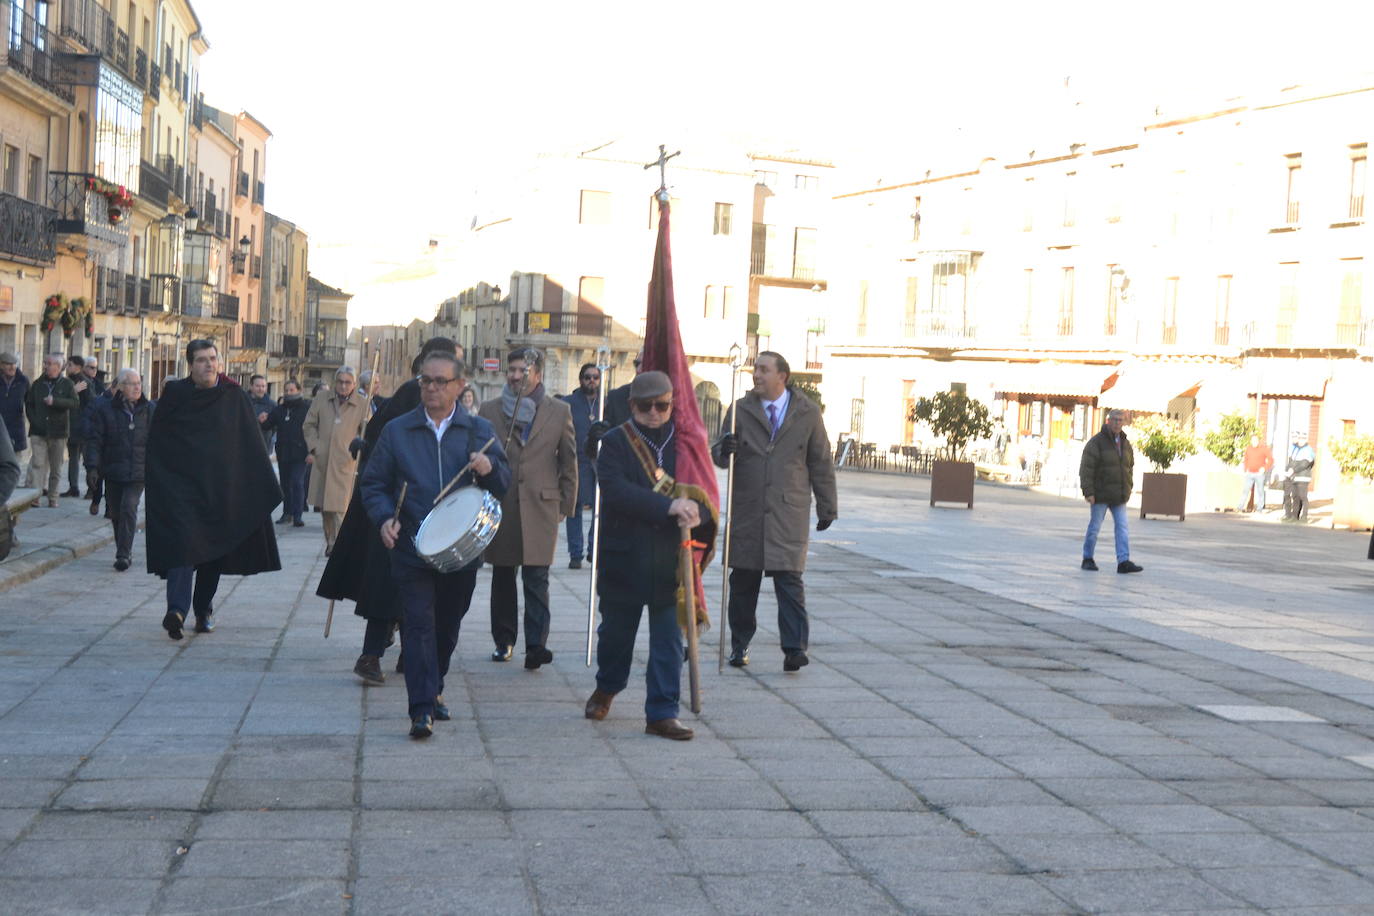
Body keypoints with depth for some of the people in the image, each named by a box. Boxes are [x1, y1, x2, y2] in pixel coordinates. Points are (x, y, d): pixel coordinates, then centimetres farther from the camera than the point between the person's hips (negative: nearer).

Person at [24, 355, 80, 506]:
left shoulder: (67, 384, 2)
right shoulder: (37, 384, 10)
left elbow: (76, 404, -9)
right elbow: (29, 404, 15)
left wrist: (55, 401, -19)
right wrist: (34, 421, 0)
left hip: (58, 432, -1)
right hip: (39, 431, 1)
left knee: (56, 467, 6)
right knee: (38, 464, -12)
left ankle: (52, 498, 15)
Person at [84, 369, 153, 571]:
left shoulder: (149, 410, 6)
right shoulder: (104, 408, 0)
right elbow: (94, 439, -2)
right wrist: (93, 466, -10)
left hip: (138, 472, -1)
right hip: (112, 471, 1)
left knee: (129, 509, -15)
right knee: (116, 512, 8)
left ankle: (123, 554, -13)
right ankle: (125, 550, 25)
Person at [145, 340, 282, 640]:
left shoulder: (234, 397, 3)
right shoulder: (174, 395, 1)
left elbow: (252, 445, 3)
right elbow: (155, 442, 5)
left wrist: (265, 488, -1)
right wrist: (154, 478, -2)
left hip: (220, 487, 2)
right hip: (181, 483, -2)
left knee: (214, 549, 8)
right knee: (184, 542, -16)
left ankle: (203, 609, 22)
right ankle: (177, 608, -26)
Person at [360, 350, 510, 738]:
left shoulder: (479, 431, 7)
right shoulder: (397, 431, 5)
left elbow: (504, 484, 5)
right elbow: (372, 483, 7)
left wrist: (489, 469, -17)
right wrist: (384, 517, -11)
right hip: (412, 549, -2)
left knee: (448, 626, 14)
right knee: (418, 624, -10)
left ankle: (433, 689, 35)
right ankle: (422, 709, -12)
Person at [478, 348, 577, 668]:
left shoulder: (559, 412, 5)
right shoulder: (489, 410, 7)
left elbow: (568, 461, 8)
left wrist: (566, 505, 5)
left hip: (540, 507, -2)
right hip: (499, 507, 2)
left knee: (536, 579, -9)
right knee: (502, 579, 10)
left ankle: (536, 645, -11)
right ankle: (504, 640, 22)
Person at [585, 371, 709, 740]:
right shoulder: (615, 443, -3)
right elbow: (616, 491, -20)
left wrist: (696, 510, -20)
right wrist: (668, 506, -31)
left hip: (671, 561, 1)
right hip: (624, 558, -1)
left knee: (669, 640, 0)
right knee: (616, 631, 15)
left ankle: (662, 713, 7)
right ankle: (606, 689, 41)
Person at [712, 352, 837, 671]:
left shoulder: (808, 413, 5)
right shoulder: (740, 409, 7)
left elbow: (821, 462, 10)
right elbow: (719, 455, 8)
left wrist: (827, 506, 9)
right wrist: (725, 450, -16)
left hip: (789, 511, -2)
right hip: (747, 510, 2)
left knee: (789, 579, -8)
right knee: (743, 580, 6)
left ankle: (795, 648, -6)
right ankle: (739, 644, 18)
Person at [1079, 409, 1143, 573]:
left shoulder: (1125, 443, 11)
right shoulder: (1096, 442, -9)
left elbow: (1130, 467, 20)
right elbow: (1086, 469, -13)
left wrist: (1128, 489, 13)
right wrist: (1088, 492, -18)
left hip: (1119, 497, 6)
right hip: (1100, 495, -5)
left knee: (1122, 528, -3)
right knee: (1094, 527, 2)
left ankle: (1123, 562, -6)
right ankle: (1088, 559, 15)